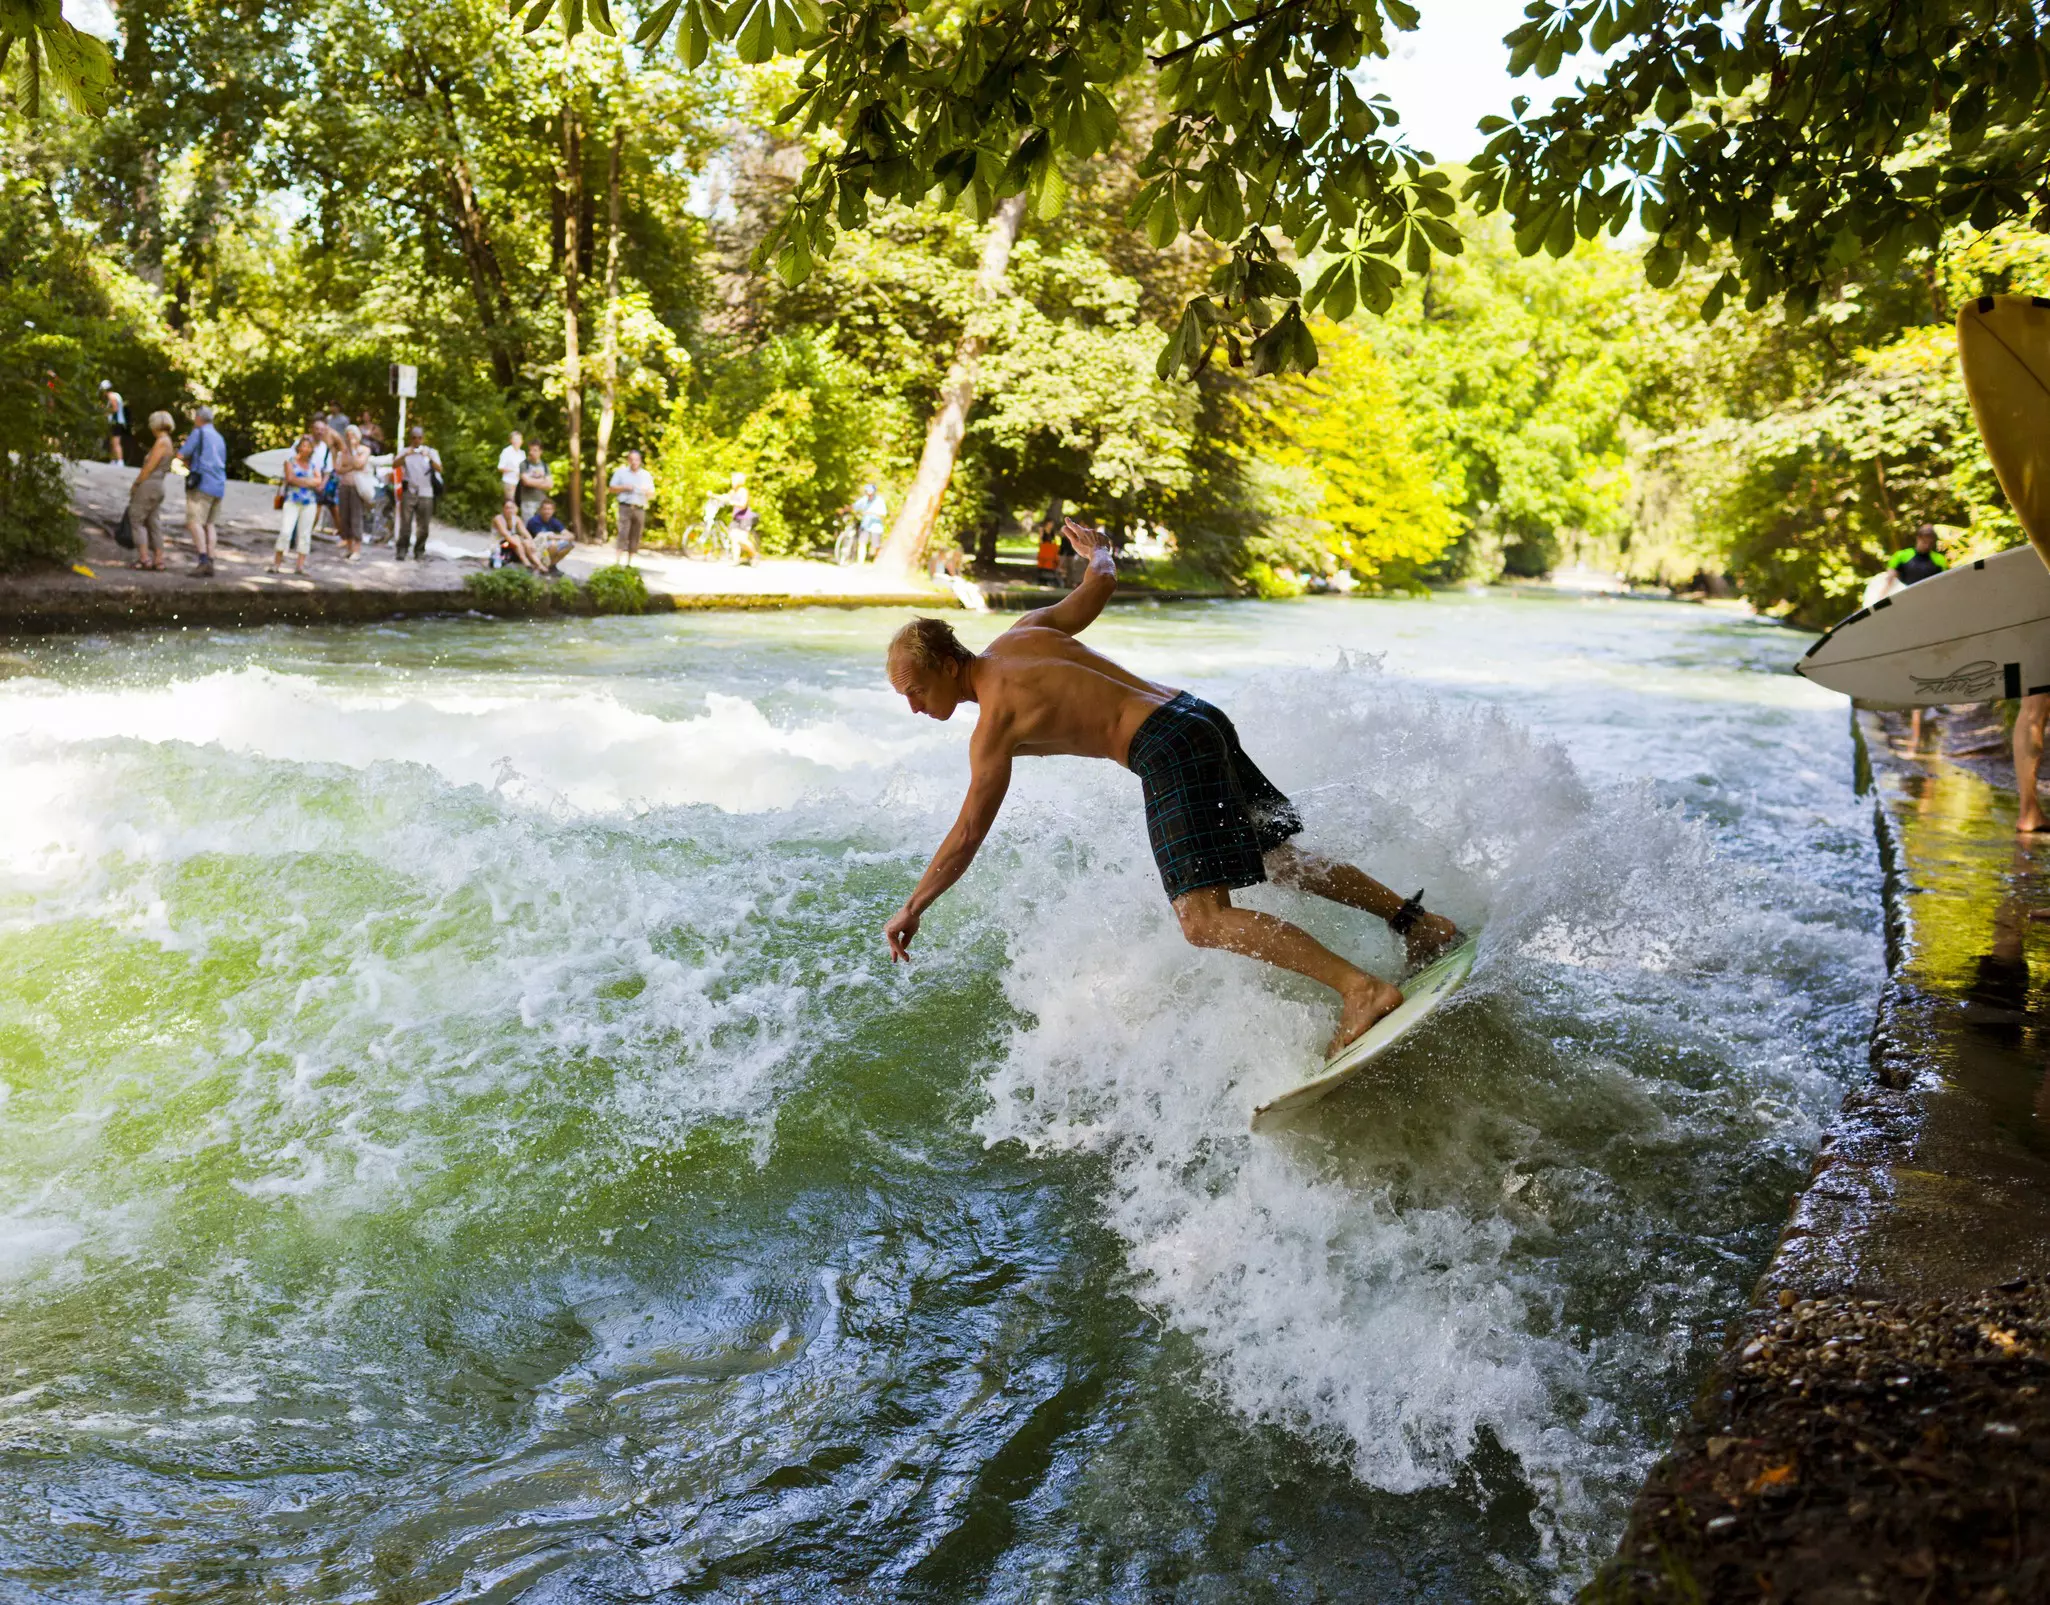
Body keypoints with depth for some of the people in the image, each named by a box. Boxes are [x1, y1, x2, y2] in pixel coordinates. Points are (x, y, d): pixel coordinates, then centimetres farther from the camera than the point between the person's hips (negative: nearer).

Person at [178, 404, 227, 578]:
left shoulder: (199, 433, -1)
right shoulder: (219, 438, 21)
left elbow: (181, 455, -6)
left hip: (202, 484, -7)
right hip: (219, 485, 7)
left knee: (194, 522, -12)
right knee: (209, 524, 8)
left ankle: (204, 559, -28)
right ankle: (210, 564, 1)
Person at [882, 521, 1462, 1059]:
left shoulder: (993, 725, -9)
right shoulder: (1022, 632, 12)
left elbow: (967, 837, -7)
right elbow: (1101, 583, 23)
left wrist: (911, 909, 3)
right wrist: (1098, 551, 47)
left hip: (1169, 753, -10)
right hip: (1201, 719, 10)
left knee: (1204, 922, -16)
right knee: (1278, 860, 24)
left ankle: (1362, 988, -24)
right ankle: (1415, 920, 29)